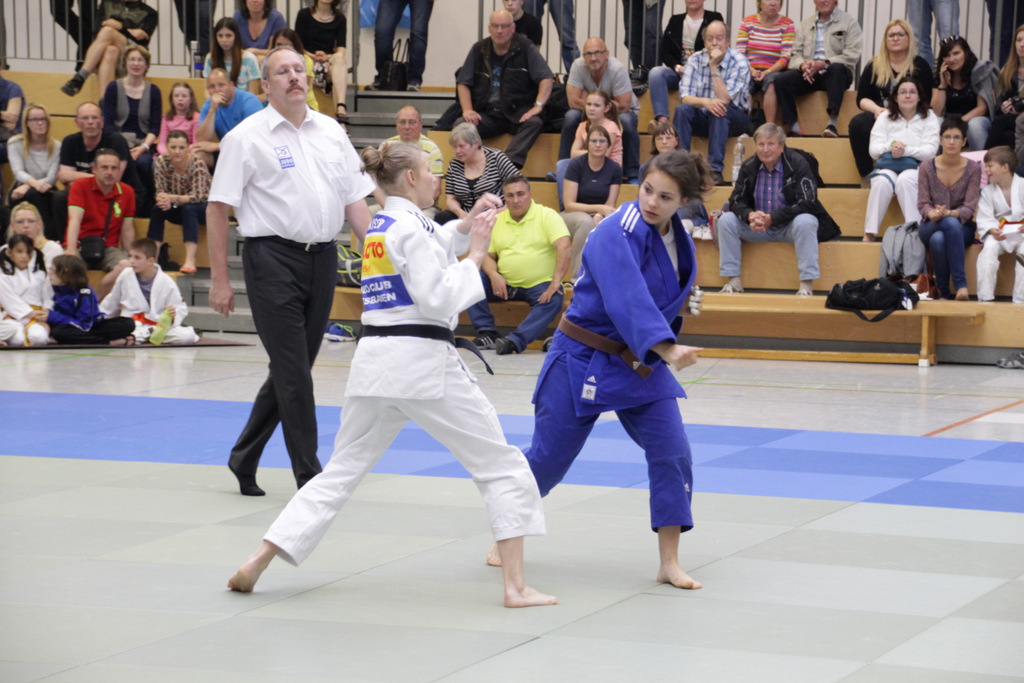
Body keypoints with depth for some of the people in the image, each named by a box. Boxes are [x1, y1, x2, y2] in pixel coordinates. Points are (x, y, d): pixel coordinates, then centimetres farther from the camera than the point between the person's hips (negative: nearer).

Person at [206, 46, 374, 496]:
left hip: (322, 259, 6)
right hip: (273, 260, -6)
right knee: (293, 372, -5)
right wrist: (220, 280, -8)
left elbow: (355, 200, 13)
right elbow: (217, 209, -4)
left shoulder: (331, 133, 12)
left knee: (292, 369, 12)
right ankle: (309, 476, 1)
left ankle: (244, 459, 27)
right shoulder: (246, 138, -4)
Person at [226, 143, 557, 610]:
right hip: (423, 361, -8)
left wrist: (468, 224, 16)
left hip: (374, 361, 8)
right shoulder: (411, 228, -11)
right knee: (503, 468, 2)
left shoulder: (379, 225, 15)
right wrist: (476, 254, -7)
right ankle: (516, 586, -4)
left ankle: (257, 563, 5)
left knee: (341, 471, 14)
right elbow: (438, 298, -16)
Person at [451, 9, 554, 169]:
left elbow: (547, 78, -2)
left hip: (518, 114, -2)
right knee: (460, 124, -26)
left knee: (534, 123, -36)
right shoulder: (478, 50, 12)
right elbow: (463, 83, 14)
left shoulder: (526, 48, 3)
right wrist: (467, 110, -3)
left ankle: (510, 161, -52)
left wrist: (538, 106, -16)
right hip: (487, 114, 2)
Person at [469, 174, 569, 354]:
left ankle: (515, 341, -45)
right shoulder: (496, 221, 12)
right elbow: (487, 255, 11)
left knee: (553, 300, -35)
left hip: (540, 285, -4)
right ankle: (486, 333, -16)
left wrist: (556, 283, -27)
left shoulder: (547, 216, -3)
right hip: (505, 284, 4)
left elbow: (563, 247, -16)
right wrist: (493, 275, -13)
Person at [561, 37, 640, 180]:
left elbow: (623, 106, -28)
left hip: (620, 111, -2)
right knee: (570, 117, -26)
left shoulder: (617, 69, -28)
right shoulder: (578, 66, -20)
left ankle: (633, 174, -23)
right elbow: (573, 101, -22)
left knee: (626, 121, -35)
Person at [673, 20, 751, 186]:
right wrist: (705, 102, -35)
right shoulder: (695, 60, -4)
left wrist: (714, 67, -25)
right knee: (682, 109, -27)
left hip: (734, 119, -3)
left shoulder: (739, 62, -14)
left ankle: (715, 170, -38)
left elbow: (725, 99, -24)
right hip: (703, 118, 3)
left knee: (720, 109, -36)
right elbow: (684, 97, -13)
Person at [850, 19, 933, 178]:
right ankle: (866, 175, -25)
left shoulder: (920, 65, 10)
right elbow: (862, 99, 11)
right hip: (880, 116, 2)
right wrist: (876, 109, -11)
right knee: (857, 123, -30)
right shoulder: (874, 66, 16)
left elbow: (926, 101, 1)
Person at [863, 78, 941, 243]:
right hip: (888, 166, 1)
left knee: (905, 181, -37)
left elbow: (930, 150, -4)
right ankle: (870, 233, -34)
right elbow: (873, 149, 6)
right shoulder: (885, 118, 16)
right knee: (882, 182, -34)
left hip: (916, 167, -1)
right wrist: (890, 146, -16)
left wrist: (906, 151, -19)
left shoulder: (929, 118, 10)